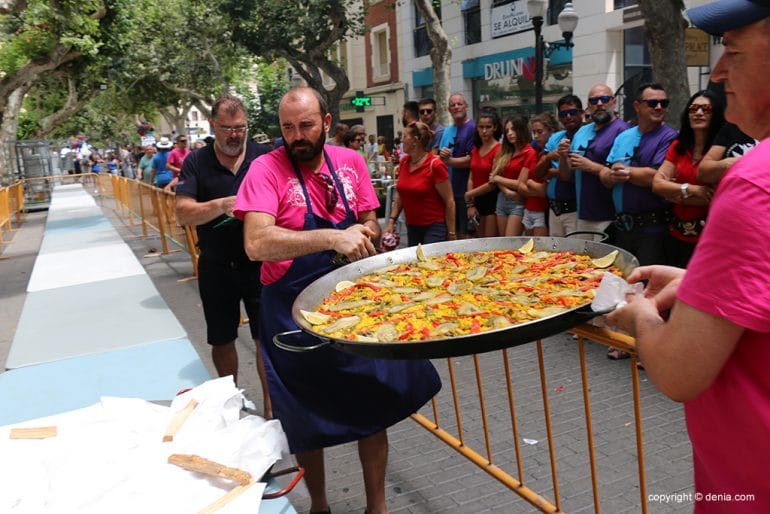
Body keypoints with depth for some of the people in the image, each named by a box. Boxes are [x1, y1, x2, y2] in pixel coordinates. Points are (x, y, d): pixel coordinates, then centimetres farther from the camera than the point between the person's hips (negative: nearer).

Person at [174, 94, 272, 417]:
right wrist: (222, 205, -27)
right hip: (216, 267, 2)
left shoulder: (265, 157, -3)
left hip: (259, 264, -1)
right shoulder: (196, 162, -2)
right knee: (222, 340, 15)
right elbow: (183, 213, -11)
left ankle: (270, 405, 21)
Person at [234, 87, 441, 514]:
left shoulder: (350, 162, 1)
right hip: (293, 312, -3)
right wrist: (332, 238, -34)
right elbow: (256, 244, -27)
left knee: (375, 407, 10)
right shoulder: (266, 169, -13)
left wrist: (366, 233, -11)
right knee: (307, 420, 12)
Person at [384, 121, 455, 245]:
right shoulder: (404, 162, 5)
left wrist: (451, 234, -12)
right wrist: (391, 221, 4)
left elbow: (449, 202, -11)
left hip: (434, 227, -6)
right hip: (412, 227, 6)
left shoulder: (435, 165, -13)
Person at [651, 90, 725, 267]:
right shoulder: (679, 146, 8)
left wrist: (673, 191, -9)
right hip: (677, 233, 6)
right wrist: (690, 190, -16)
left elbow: (715, 196, -17)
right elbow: (657, 184, -1)